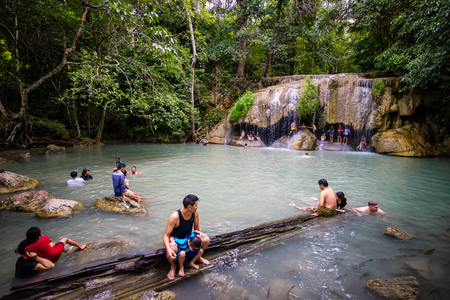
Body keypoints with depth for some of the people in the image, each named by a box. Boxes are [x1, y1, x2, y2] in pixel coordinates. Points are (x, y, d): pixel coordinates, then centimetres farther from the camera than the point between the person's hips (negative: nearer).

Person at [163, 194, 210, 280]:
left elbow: (196, 227, 0)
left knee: (206, 240, -13)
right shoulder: (175, 216, -35)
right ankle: (173, 266, -2)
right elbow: (166, 235, -31)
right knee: (171, 249, -38)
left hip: (188, 237, 5)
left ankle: (198, 257, 18)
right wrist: (168, 249, -46)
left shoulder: (195, 212, -19)